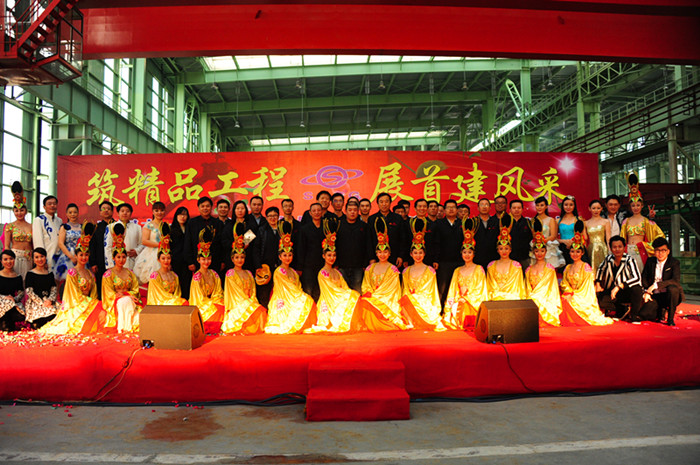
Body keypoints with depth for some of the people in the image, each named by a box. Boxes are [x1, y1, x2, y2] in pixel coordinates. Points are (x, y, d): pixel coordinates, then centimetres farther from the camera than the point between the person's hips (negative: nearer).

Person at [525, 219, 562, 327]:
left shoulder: (550, 269, 7)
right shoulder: (529, 269, 17)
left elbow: (545, 286, 0)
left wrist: (533, 297, -9)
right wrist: (530, 298, -3)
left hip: (545, 300, -2)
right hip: (532, 299, 2)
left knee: (537, 306, -33)